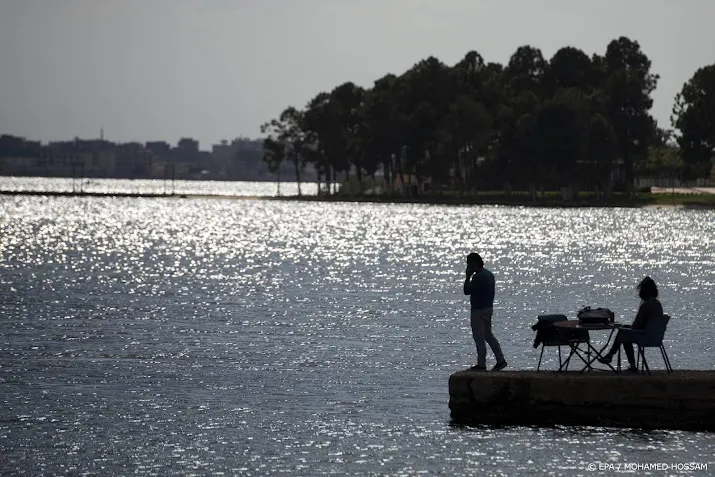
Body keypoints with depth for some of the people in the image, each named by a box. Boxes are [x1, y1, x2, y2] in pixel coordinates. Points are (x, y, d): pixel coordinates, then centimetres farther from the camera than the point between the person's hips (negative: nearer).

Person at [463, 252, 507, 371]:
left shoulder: (478, 277, -20)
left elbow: (467, 291, -18)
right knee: (488, 335, 16)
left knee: (479, 338, -1)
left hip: (479, 311, -10)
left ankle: (481, 364, 3)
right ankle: (500, 360, 13)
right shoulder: (489, 274, 11)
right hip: (488, 308, 10)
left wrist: (468, 276, -12)